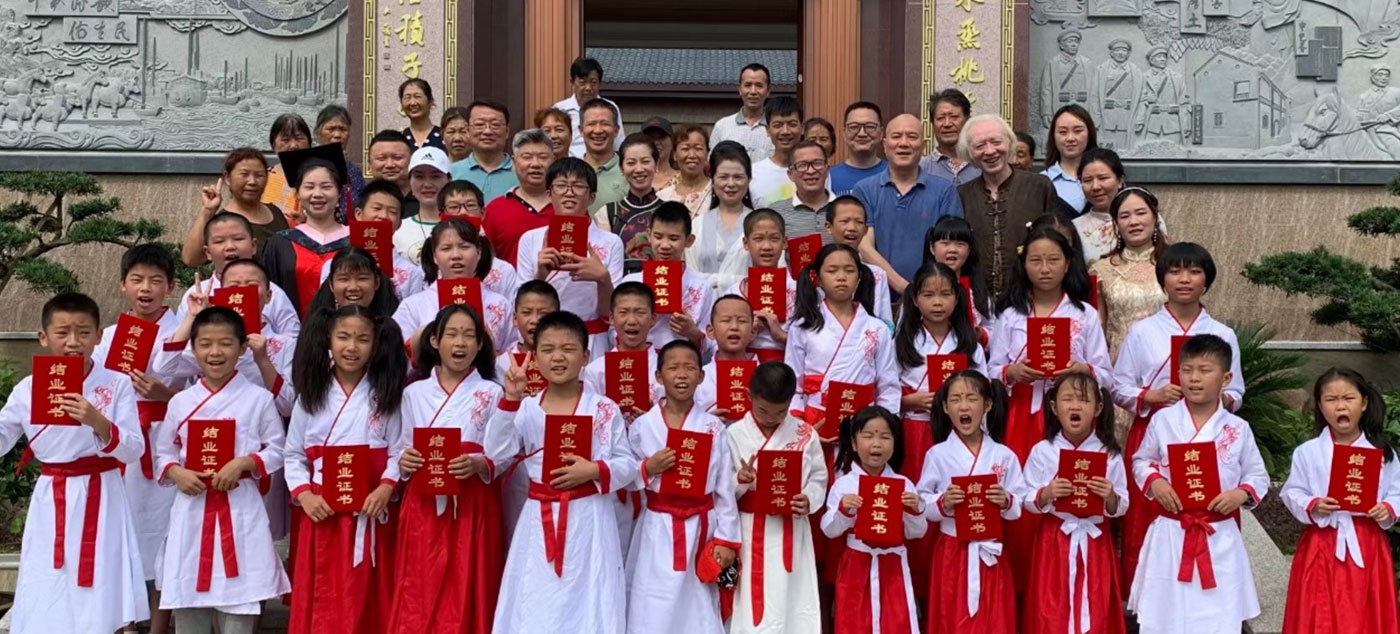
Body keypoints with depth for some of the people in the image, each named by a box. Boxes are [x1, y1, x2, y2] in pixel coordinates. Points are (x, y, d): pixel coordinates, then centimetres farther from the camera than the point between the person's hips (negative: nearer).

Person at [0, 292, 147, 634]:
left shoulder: (117, 384, -5)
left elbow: (134, 451, -9)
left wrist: (97, 422, -25)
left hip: (101, 500, -2)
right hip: (52, 502, 2)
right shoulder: (28, 389, 1)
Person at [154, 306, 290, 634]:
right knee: (188, 607, 8)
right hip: (192, 510, 3)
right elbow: (164, 452, 12)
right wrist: (176, 473, -8)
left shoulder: (258, 398, -1)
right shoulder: (181, 402, 6)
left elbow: (277, 450, 1)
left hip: (241, 511, -3)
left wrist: (243, 463, -14)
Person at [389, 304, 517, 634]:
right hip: (423, 506, 2)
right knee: (417, 598, 2)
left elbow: (504, 455, -4)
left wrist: (479, 464, -22)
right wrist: (403, 461, -12)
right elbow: (397, 450, 9)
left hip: (474, 508, -2)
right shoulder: (414, 393, 8)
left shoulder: (492, 394, 2)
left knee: (466, 598, 0)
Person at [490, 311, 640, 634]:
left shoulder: (604, 409, -2)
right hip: (540, 519, 2)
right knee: (535, 606, 5)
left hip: (588, 518, -2)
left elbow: (628, 464, 0)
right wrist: (511, 401, -14)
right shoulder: (526, 408, 4)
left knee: (587, 602, 2)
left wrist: (595, 470, -18)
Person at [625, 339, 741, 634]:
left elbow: (725, 488, 2)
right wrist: (648, 470, -13)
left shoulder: (713, 428, 1)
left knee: (698, 608, 5)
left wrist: (727, 539, -2)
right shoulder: (641, 426, 0)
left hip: (701, 527, 0)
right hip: (658, 530, 0)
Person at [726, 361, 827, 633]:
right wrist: (739, 481, -24)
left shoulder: (804, 434, 3)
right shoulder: (734, 435, -3)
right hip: (750, 533, -1)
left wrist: (809, 500, -13)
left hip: (792, 532, 2)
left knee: (794, 599, 4)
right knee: (750, 605, 1)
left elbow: (819, 477, 6)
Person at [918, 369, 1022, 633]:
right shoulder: (937, 454, -2)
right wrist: (942, 503, -21)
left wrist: (1006, 502, -19)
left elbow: (1019, 507, 2)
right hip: (952, 551, -1)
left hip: (990, 552, 1)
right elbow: (922, 504, -2)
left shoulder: (1004, 456, 0)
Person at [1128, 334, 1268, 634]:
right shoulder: (1162, 420, -1)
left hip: (1219, 537, 0)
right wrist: (1154, 481, -11)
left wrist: (1241, 494, -14)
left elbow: (1258, 476, 6)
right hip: (1171, 533, 0)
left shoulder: (1238, 429, -1)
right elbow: (1141, 461, 9)